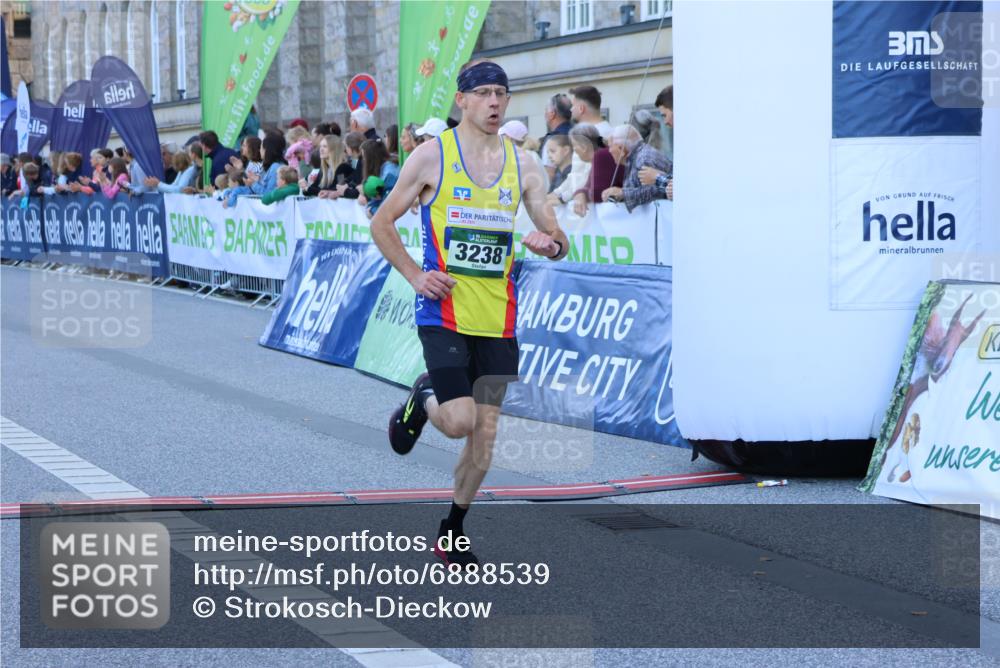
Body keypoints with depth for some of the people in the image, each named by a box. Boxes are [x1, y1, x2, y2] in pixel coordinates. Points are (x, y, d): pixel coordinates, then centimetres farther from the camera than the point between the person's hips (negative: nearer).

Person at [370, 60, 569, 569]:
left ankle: (452, 533, 20)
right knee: (459, 422, -18)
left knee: (487, 432, 4)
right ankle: (422, 400, 18)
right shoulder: (432, 155, -3)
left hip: (498, 317, 4)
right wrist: (415, 275, -9)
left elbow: (558, 238, 12)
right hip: (444, 311, -4)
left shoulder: (521, 163, 8)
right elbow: (382, 224, 3)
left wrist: (550, 244, -12)